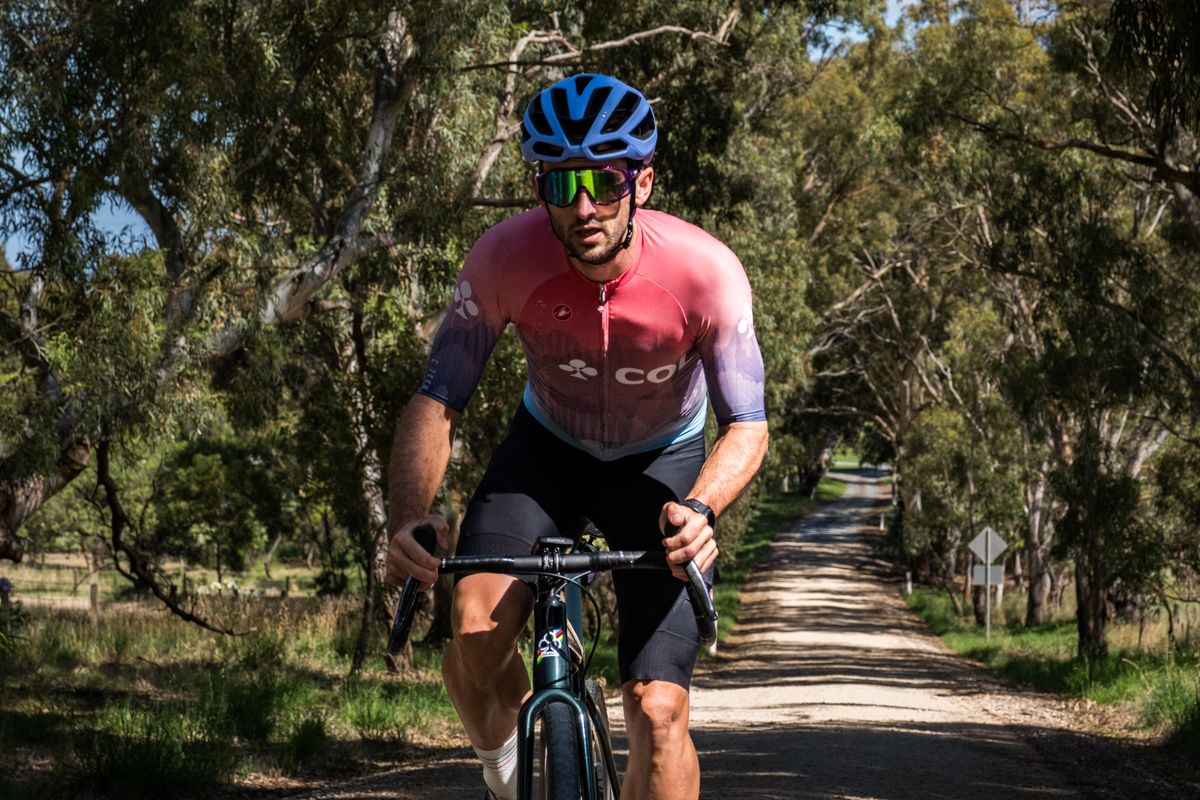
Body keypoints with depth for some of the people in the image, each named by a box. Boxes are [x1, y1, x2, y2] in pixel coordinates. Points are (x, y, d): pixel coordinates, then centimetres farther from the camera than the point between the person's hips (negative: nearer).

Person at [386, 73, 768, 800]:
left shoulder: (705, 271, -30)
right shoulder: (506, 258, -28)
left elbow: (747, 424, -24)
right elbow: (438, 401, -22)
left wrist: (699, 509, -45)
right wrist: (409, 522, -40)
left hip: (659, 463, -1)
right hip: (548, 447, 1)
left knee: (660, 712, -13)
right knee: (476, 625, -27)